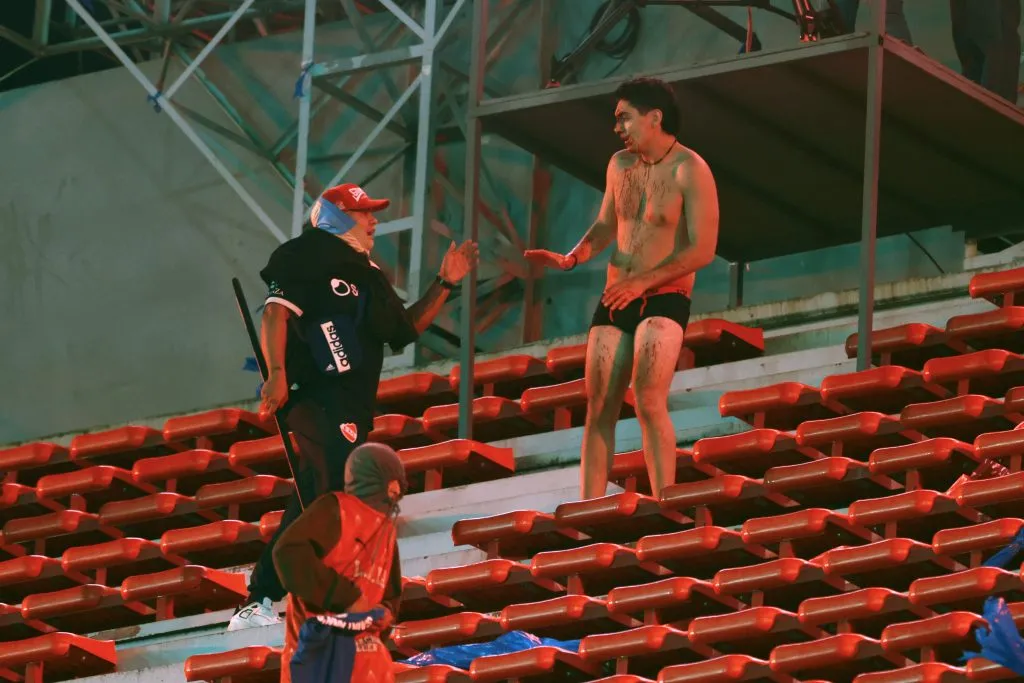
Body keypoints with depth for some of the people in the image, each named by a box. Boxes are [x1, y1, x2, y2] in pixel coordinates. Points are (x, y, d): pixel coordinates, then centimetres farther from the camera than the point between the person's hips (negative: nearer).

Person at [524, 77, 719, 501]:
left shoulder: (689, 171, -11)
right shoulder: (620, 164, 10)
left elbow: (703, 250, -16)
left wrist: (643, 282, -20)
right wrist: (571, 259, 4)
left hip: (664, 300, -7)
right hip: (615, 301, 7)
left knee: (649, 402, -22)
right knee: (599, 411, 2)